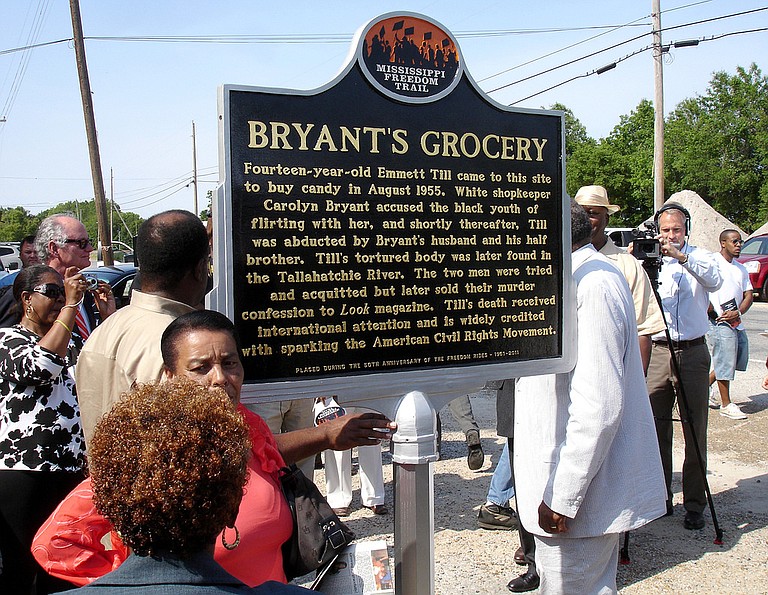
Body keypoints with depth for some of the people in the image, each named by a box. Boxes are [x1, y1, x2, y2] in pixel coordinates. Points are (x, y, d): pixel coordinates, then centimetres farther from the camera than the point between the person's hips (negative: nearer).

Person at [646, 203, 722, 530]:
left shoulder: (699, 257, 5)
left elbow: (715, 280, -16)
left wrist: (682, 256, -29)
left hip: (692, 353, -1)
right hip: (657, 351, 2)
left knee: (695, 431, 2)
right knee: (656, 429, 5)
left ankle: (695, 505, 11)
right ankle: (659, 497, 18)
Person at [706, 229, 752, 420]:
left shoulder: (741, 269, 16)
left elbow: (748, 295, 11)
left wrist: (738, 313, -8)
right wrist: (714, 313, -14)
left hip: (737, 323, 8)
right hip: (720, 323, -7)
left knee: (739, 360, 12)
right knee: (725, 363, -2)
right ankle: (726, 405, 9)